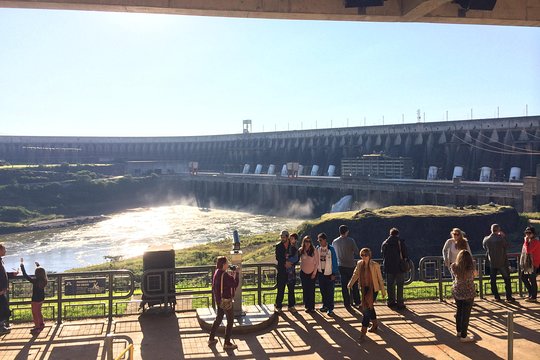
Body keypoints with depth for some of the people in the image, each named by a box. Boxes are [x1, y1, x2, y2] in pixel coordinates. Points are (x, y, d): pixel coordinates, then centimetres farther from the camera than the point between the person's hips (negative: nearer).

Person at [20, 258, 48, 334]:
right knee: (38, 312, 25)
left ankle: (37, 328, 8)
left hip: (36, 299, -7)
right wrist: (38, 265, 28)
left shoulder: (35, 281, -27)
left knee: (35, 313, 5)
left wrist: (22, 265, -20)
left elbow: (25, 276, -26)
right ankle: (41, 324, 37)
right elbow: (42, 272, 14)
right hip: (41, 298, 7)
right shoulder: (44, 280, -7)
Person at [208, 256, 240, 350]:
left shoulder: (217, 272, 2)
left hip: (219, 299, 9)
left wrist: (232, 275, 4)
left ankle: (211, 339, 31)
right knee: (230, 321, 5)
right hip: (225, 300, -9)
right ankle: (227, 343, 12)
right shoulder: (224, 275, -26)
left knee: (218, 318, 23)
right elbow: (235, 284, -21)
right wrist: (236, 273, -12)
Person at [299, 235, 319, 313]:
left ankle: (312, 307, 3)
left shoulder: (314, 251, -7)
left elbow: (317, 262, -4)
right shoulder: (301, 250, 0)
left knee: (311, 290, -3)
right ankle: (307, 306, 13)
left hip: (312, 273, -2)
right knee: (305, 290, 4)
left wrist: (314, 273, -6)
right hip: (303, 273, 2)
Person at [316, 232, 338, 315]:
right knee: (323, 291, 12)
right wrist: (316, 271, 7)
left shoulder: (331, 249, -9)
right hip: (320, 273, 4)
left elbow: (334, 261, -7)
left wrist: (334, 274, -9)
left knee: (330, 292, -2)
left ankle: (330, 308, 4)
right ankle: (325, 305, 26)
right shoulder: (317, 249, 3)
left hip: (329, 273, -4)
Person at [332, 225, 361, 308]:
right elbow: (356, 251, -6)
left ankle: (347, 303, 9)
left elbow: (334, 253, 9)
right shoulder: (351, 240, -12)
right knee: (354, 285, 12)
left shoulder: (334, 242, -2)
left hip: (341, 266, 2)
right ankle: (357, 301, 19)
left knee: (344, 285, 8)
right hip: (351, 265, -2)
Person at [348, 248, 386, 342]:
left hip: (373, 289, -6)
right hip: (364, 288, 6)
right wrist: (350, 284, -11)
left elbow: (380, 278, -7)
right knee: (369, 307, 21)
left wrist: (383, 291, -2)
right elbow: (356, 274, 4)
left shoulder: (375, 265, -14)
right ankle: (375, 324, 44)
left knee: (367, 308, -12)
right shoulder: (359, 264, 0)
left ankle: (363, 332, -10)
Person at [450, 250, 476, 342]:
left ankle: (459, 331, 38)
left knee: (459, 311, 23)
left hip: (456, 292, 4)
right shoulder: (471, 268, -20)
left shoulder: (454, 267, -14)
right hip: (468, 293, -4)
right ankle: (463, 336, 13)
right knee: (466, 314, 6)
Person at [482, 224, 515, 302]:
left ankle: (497, 297, 12)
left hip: (492, 263, 3)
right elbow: (506, 245, -1)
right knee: (507, 280, 10)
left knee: (493, 281, 11)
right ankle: (509, 297, 11)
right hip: (502, 263, -3)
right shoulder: (501, 239, -19)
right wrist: (504, 236, 4)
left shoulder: (486, 239, -7)